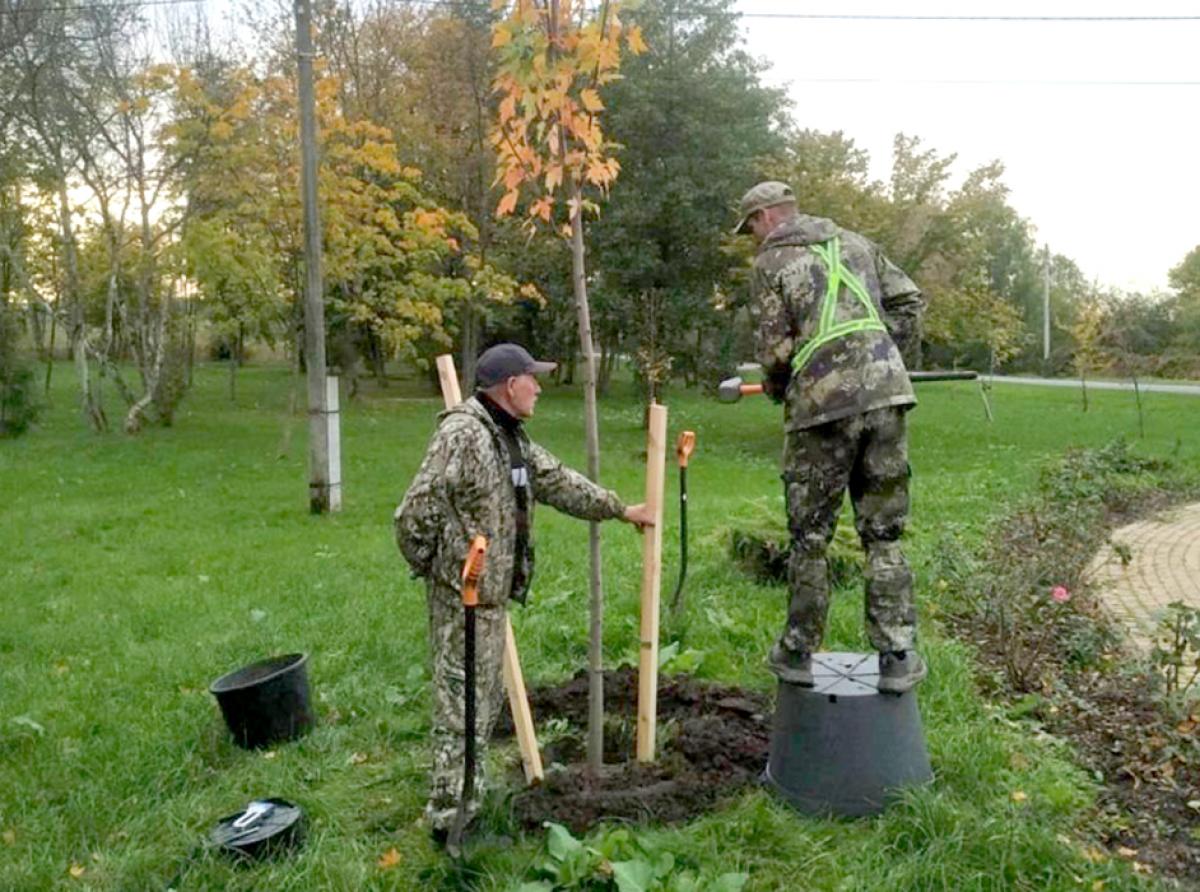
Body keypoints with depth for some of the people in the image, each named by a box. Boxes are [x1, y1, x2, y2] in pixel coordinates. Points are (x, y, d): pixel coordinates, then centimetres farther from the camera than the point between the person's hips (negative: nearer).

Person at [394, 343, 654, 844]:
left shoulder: (510, 436, 12)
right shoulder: (463, 433, -21)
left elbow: (558, 482, 21)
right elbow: (414, 514, -22)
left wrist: (621, 510, 24)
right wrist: (433, 568, -9)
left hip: (491, 593, 10)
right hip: (463, 595, -10)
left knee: (487, 696, 19)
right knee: (462, 701, -1)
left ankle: (467, 798, 35)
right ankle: (450, 816, 11)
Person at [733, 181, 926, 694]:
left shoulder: (771, 262, 3)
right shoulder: (854, 243, 18)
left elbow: (773, 348, -3)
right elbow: (908, 300, 15)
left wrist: (775, 389, 16)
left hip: (822, 406, -4)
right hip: (884, 395, 4)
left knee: (810, 538, 9)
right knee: (884, 535, 9)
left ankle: (798, 653, 18)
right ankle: (897, 657, 9)